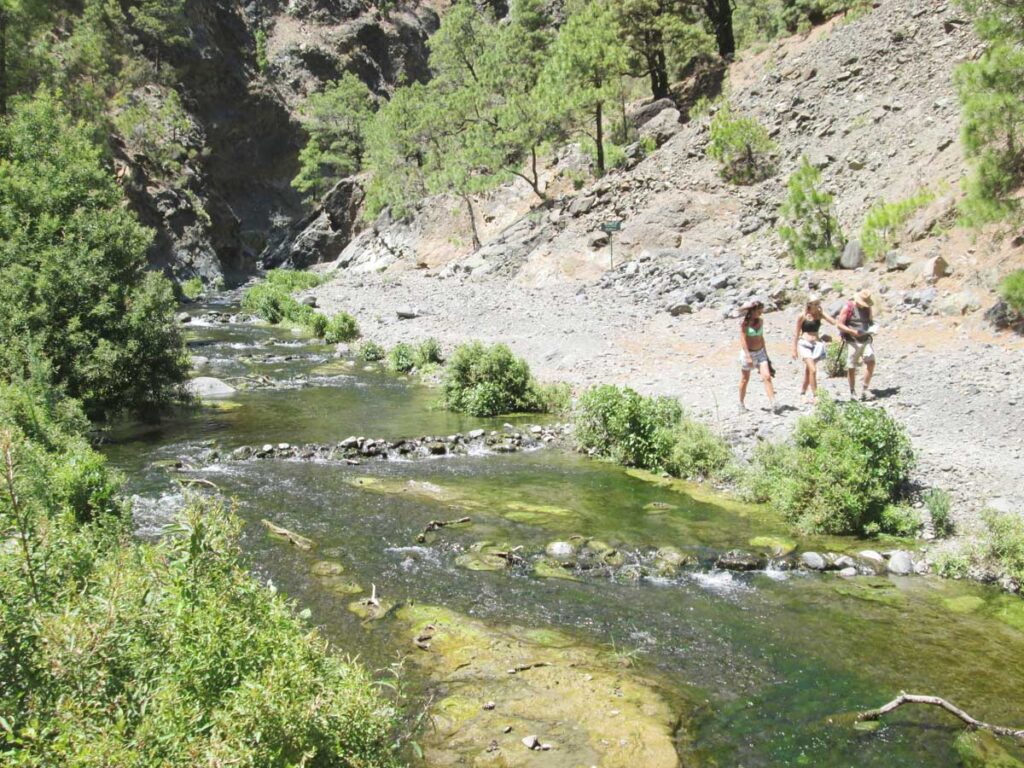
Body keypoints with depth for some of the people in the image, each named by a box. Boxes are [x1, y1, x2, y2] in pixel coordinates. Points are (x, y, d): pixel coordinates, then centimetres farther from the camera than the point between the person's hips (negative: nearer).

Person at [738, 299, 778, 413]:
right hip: (748, 353, -5)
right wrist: (748, 357, -23)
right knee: (745, 380, 8)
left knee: (767, 377, -10)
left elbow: (761, 337, 14)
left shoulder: (760, 321, 4)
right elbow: (743, 340, -17)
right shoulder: (744, 323, -13)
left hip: (760, 352, 5)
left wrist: (765, 352, 17)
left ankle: (772, 403, -14)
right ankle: (741, 403, 24)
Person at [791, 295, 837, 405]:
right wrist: (794, 349, -1)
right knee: (813, 370, -17)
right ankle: (815, 396, -13)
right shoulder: (802, 316, -4)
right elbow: (797, 333, 0)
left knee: (808, 372, 12)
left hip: (817, 344, 4)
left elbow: (834, 322, -7)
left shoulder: (820, 314, 5)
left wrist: (822, 312, -11)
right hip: (805, 344, -4)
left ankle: (803, 394, 26)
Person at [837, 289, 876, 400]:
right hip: (853, 341, -4)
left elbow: (870, 321, 26)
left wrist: (872, 327, 1)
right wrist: (853, 331, -19)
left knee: (871, 362, -12)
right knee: (851, 367, 1)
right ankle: (852, 392, 14)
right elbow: (839, 325, -7)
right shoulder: (848, 307, -5)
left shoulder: (867, 308, 11)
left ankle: (865, 389, -3)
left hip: (865, 339, 4)